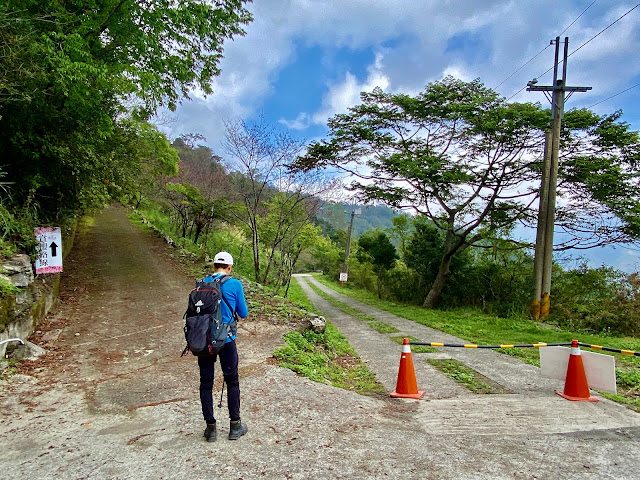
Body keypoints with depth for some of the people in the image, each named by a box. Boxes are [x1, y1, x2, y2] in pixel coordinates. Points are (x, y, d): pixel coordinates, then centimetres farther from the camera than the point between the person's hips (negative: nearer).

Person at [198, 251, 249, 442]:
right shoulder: (234, 284, -8)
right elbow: (243, 313, 0)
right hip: (225, 340, -2)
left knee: (206, 383, 12)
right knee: (232, 381, 12)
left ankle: (210, 427, 19)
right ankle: (235, 425, 20)